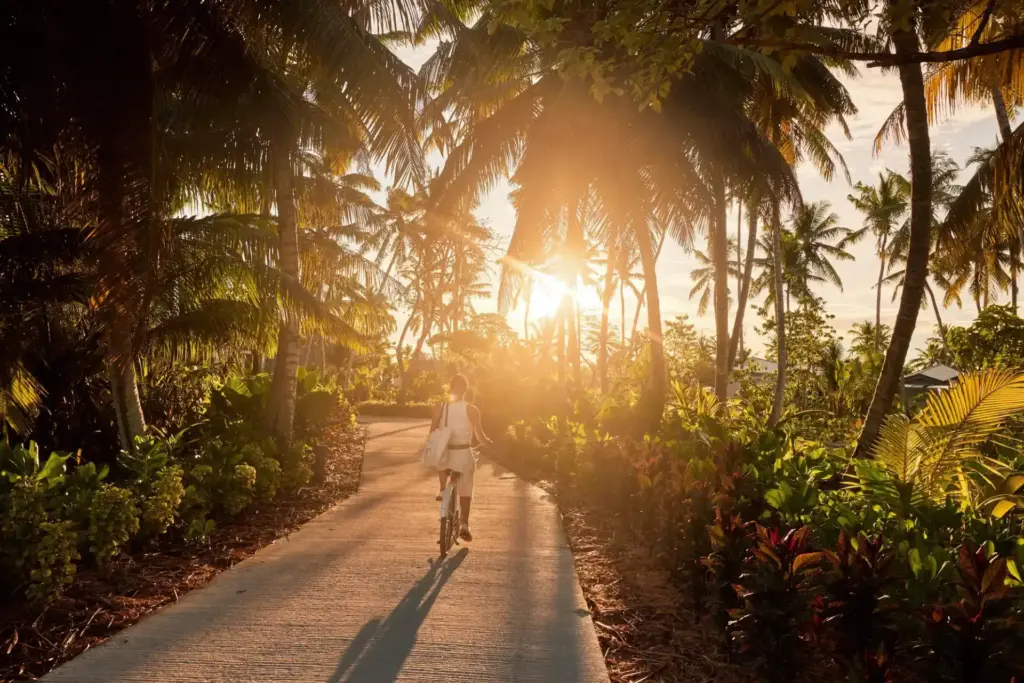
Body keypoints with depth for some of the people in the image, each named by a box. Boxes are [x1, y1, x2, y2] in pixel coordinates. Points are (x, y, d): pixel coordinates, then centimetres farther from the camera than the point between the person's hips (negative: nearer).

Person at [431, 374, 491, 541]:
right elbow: (480, 437, -5)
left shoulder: (440, 408, -4)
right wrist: (487, 441, 17)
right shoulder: (471, 410, -9)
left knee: (442, 464, 38)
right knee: (465, 490, 11)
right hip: (464, 453, -2)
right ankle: (464, 525, 6)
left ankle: (442, 490, 24)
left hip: (445, 452, 2)